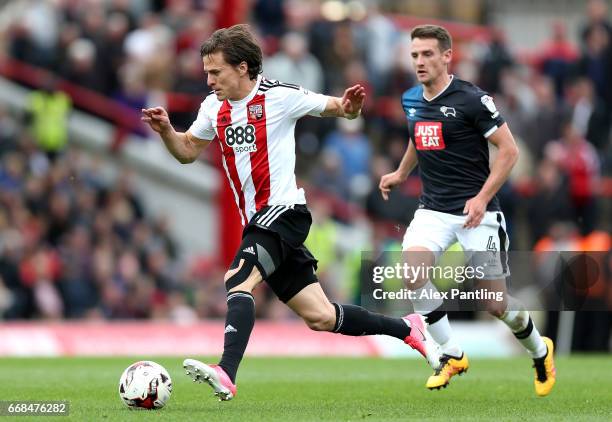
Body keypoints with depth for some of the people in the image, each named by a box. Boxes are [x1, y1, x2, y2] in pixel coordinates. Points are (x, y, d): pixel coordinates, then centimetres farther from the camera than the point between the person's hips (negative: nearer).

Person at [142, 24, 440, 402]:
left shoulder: (279, 97, -10)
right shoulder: (214, 107, 9)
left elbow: (336, 108, 0)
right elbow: (188, 151, 20)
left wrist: (348, 107, -24)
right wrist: (166, 130, -1)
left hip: (283, 211, -7)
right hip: (257, 221, 7)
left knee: (238, 280, -30)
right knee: (320, 317, 9)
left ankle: (226, 374, -44)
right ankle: (408, 329, 26)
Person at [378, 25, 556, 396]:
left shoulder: (472, 99, -13)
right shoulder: (411, 100, 7)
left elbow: (509, 150, -12)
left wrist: (482, 198, -18)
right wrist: (401, 174, 26)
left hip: (476, 211, -5)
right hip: (433, 209, 5)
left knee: (495, 303, -2)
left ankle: (540, 350, 30)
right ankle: (452, 355, -6)